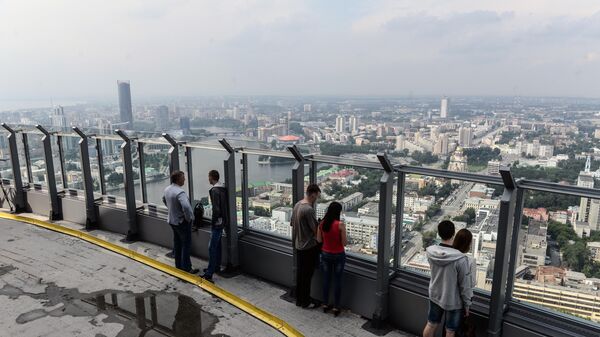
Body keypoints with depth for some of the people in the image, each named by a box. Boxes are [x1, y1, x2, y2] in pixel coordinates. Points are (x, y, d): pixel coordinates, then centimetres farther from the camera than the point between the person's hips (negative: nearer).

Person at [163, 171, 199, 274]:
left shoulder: (167, 189, 2)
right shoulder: (180, 192, -27)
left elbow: (164, 200, 24)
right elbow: (186, 207, -40)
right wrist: (189, 218, -23)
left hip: (172, 221, 9)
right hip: (182, 222, -9)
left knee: (177, 244, 18)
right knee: (186, 245, 2)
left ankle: (178, 266, 29)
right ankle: (186, 269, 7)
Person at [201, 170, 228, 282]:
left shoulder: (214, 190, -19)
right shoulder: (223, 188, 9)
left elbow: (216, 208, -23)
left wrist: (214, 221, -11)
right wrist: (223, 219, 18)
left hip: (217, 222, -10)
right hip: (223, 221, 10)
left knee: (212, 247, -7)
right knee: (217, 245, 19)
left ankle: (209, 273, -6)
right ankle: (216, 267, 30)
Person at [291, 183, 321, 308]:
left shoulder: (297, 205, 4)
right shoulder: (309, 209, -24)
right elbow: (316, 230, -19)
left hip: (298, 245, 8)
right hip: (309, 246, -8)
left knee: (299, 273, 16)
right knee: (307, 275, 4)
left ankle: (299, 299, 27)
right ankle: (305, 301, 15)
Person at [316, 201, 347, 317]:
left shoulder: (322, 223, -6)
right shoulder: (340, 224, -19)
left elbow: (319, 240, 2)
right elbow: (344, 243, -14)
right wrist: (345, 237, 5)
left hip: (325, 254, 4)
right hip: (338, 255, -4)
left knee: (326, 279, 16)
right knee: (337, 281, 9)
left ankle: (325, 305, 27)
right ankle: (336, 308, 18)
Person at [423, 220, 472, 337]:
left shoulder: (430, 252, -16)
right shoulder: (460, 259, -30)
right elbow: (465, 286, -19)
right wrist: (467, 304, -3)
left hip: (435, 296, 4)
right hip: (453, 302, -4)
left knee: (431, 325, 23)